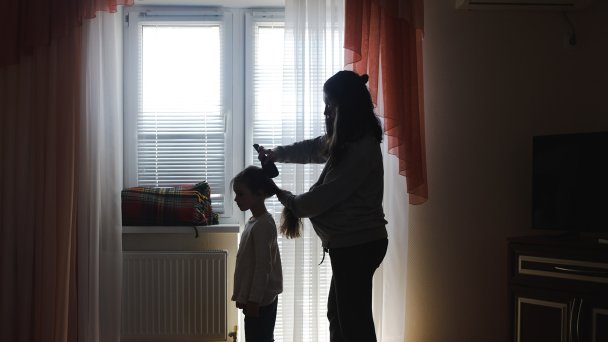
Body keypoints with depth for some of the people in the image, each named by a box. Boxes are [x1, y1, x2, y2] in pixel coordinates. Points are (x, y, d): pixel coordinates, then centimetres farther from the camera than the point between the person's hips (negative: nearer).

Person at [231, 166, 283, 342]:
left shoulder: (263, 225, -19)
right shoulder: (253, 222, 11)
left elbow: (263, 266, -21)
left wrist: (254, 300, -20)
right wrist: (243, 297, 19)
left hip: (261, 300, -10)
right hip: (258, 298, 10)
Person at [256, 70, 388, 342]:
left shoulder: (362, 149, -22)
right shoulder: (345, 141, 11)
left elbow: (324, 196, -20)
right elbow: (313, 148, 28)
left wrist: (289, 200, -3)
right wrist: (276, 153, 14)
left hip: (357, 244, -11)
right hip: (351, 243, 11)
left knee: (354, 319, -2)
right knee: (339, 314, 19)